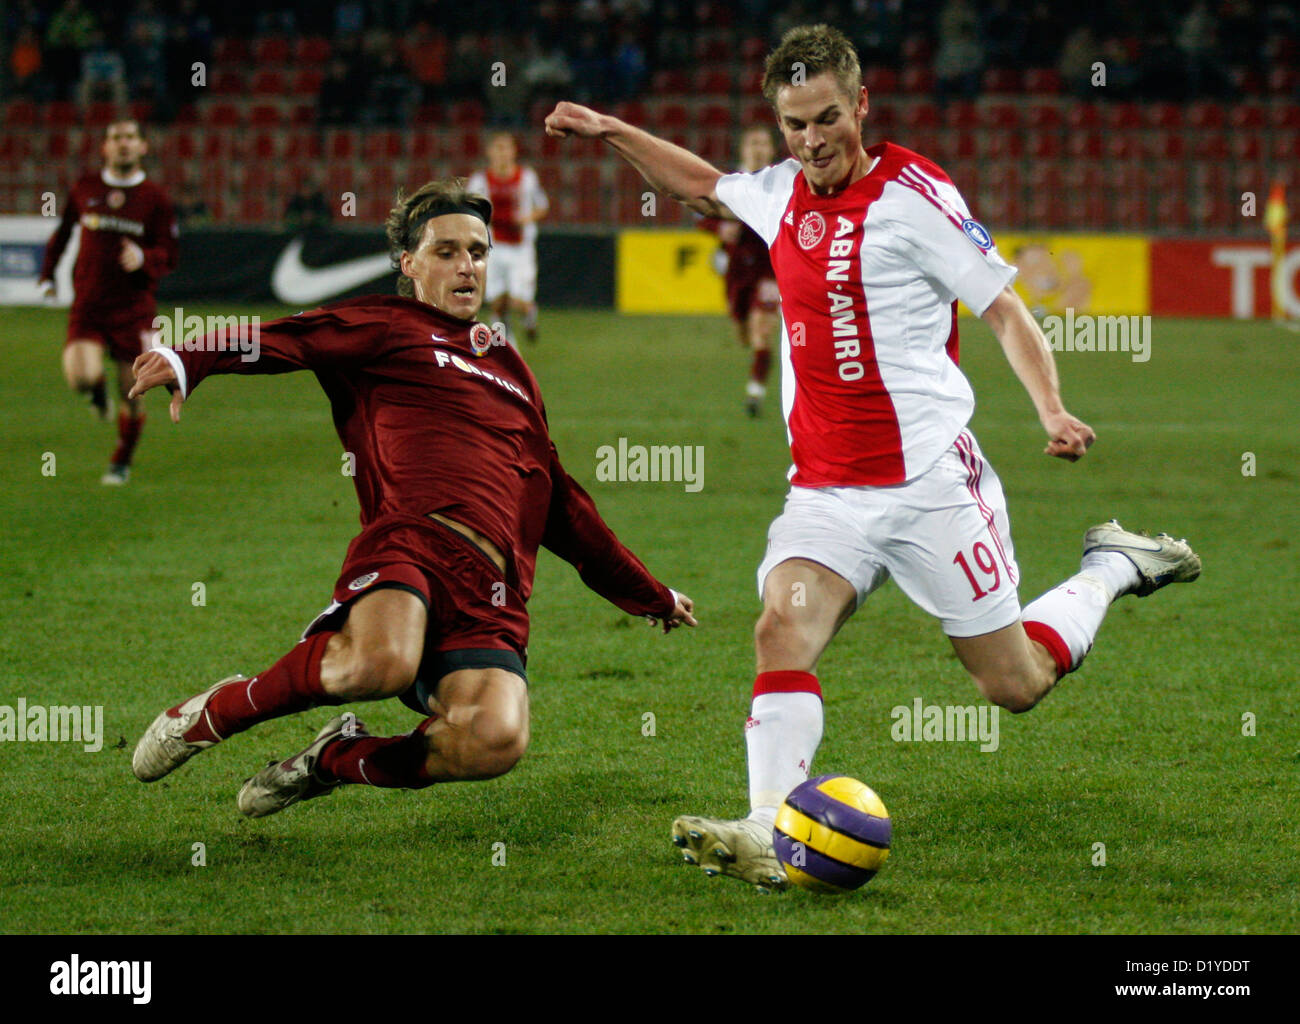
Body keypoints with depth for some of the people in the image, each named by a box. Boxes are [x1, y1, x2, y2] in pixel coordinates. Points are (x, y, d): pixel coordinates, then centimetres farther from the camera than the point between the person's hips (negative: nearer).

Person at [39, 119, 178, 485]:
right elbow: (62, 231, 22)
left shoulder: (155, 199, 0)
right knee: (80, 378, -21)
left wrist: (143, 257, -21)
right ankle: (98, 390, 18)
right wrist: (48, 274, 19)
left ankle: (122, 462, 26)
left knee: (131, 393, 1)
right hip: (88, 304, 1)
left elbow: (169, 256, 0)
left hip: (134, 307, -1)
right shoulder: (85, 190, 5)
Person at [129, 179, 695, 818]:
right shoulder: (386, 326, 17)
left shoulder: (510, 370, 35)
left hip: (493, 594, 5)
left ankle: (342, 758, 4)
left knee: (497, 740, -27)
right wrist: (188, 363, -22)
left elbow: (563, 510, 42)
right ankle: (217, 712, -7)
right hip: (410, 542, -4)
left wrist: (652, 597, 46)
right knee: (382, 663, -38)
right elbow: (284, 340, -2)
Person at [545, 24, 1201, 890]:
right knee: (782, 629, -23)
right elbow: (701, 184, 32)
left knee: (1015, 685, 3)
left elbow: (1007, 311, -8)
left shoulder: (913, 193, -9)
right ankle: (770, 834, -33)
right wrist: (612, 132, 25)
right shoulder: (782, 196, 9)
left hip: (932, 481, -5)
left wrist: (1053, 411, -22)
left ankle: (1113, 568, 30)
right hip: (826, 488, 5)